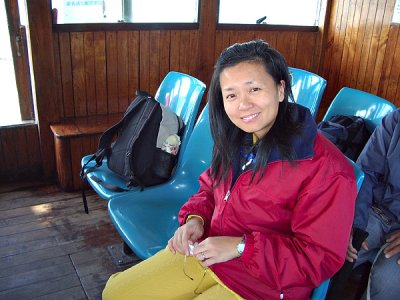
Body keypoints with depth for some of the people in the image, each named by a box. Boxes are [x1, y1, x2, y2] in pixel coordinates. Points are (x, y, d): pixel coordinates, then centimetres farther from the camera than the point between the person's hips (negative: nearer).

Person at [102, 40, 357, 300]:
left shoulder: (326, 170, -24)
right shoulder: (235, 140, 0)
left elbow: (321, 258, -19)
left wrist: (240, 246, -22)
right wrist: (195, 218, -7)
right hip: (204, 252, 7)